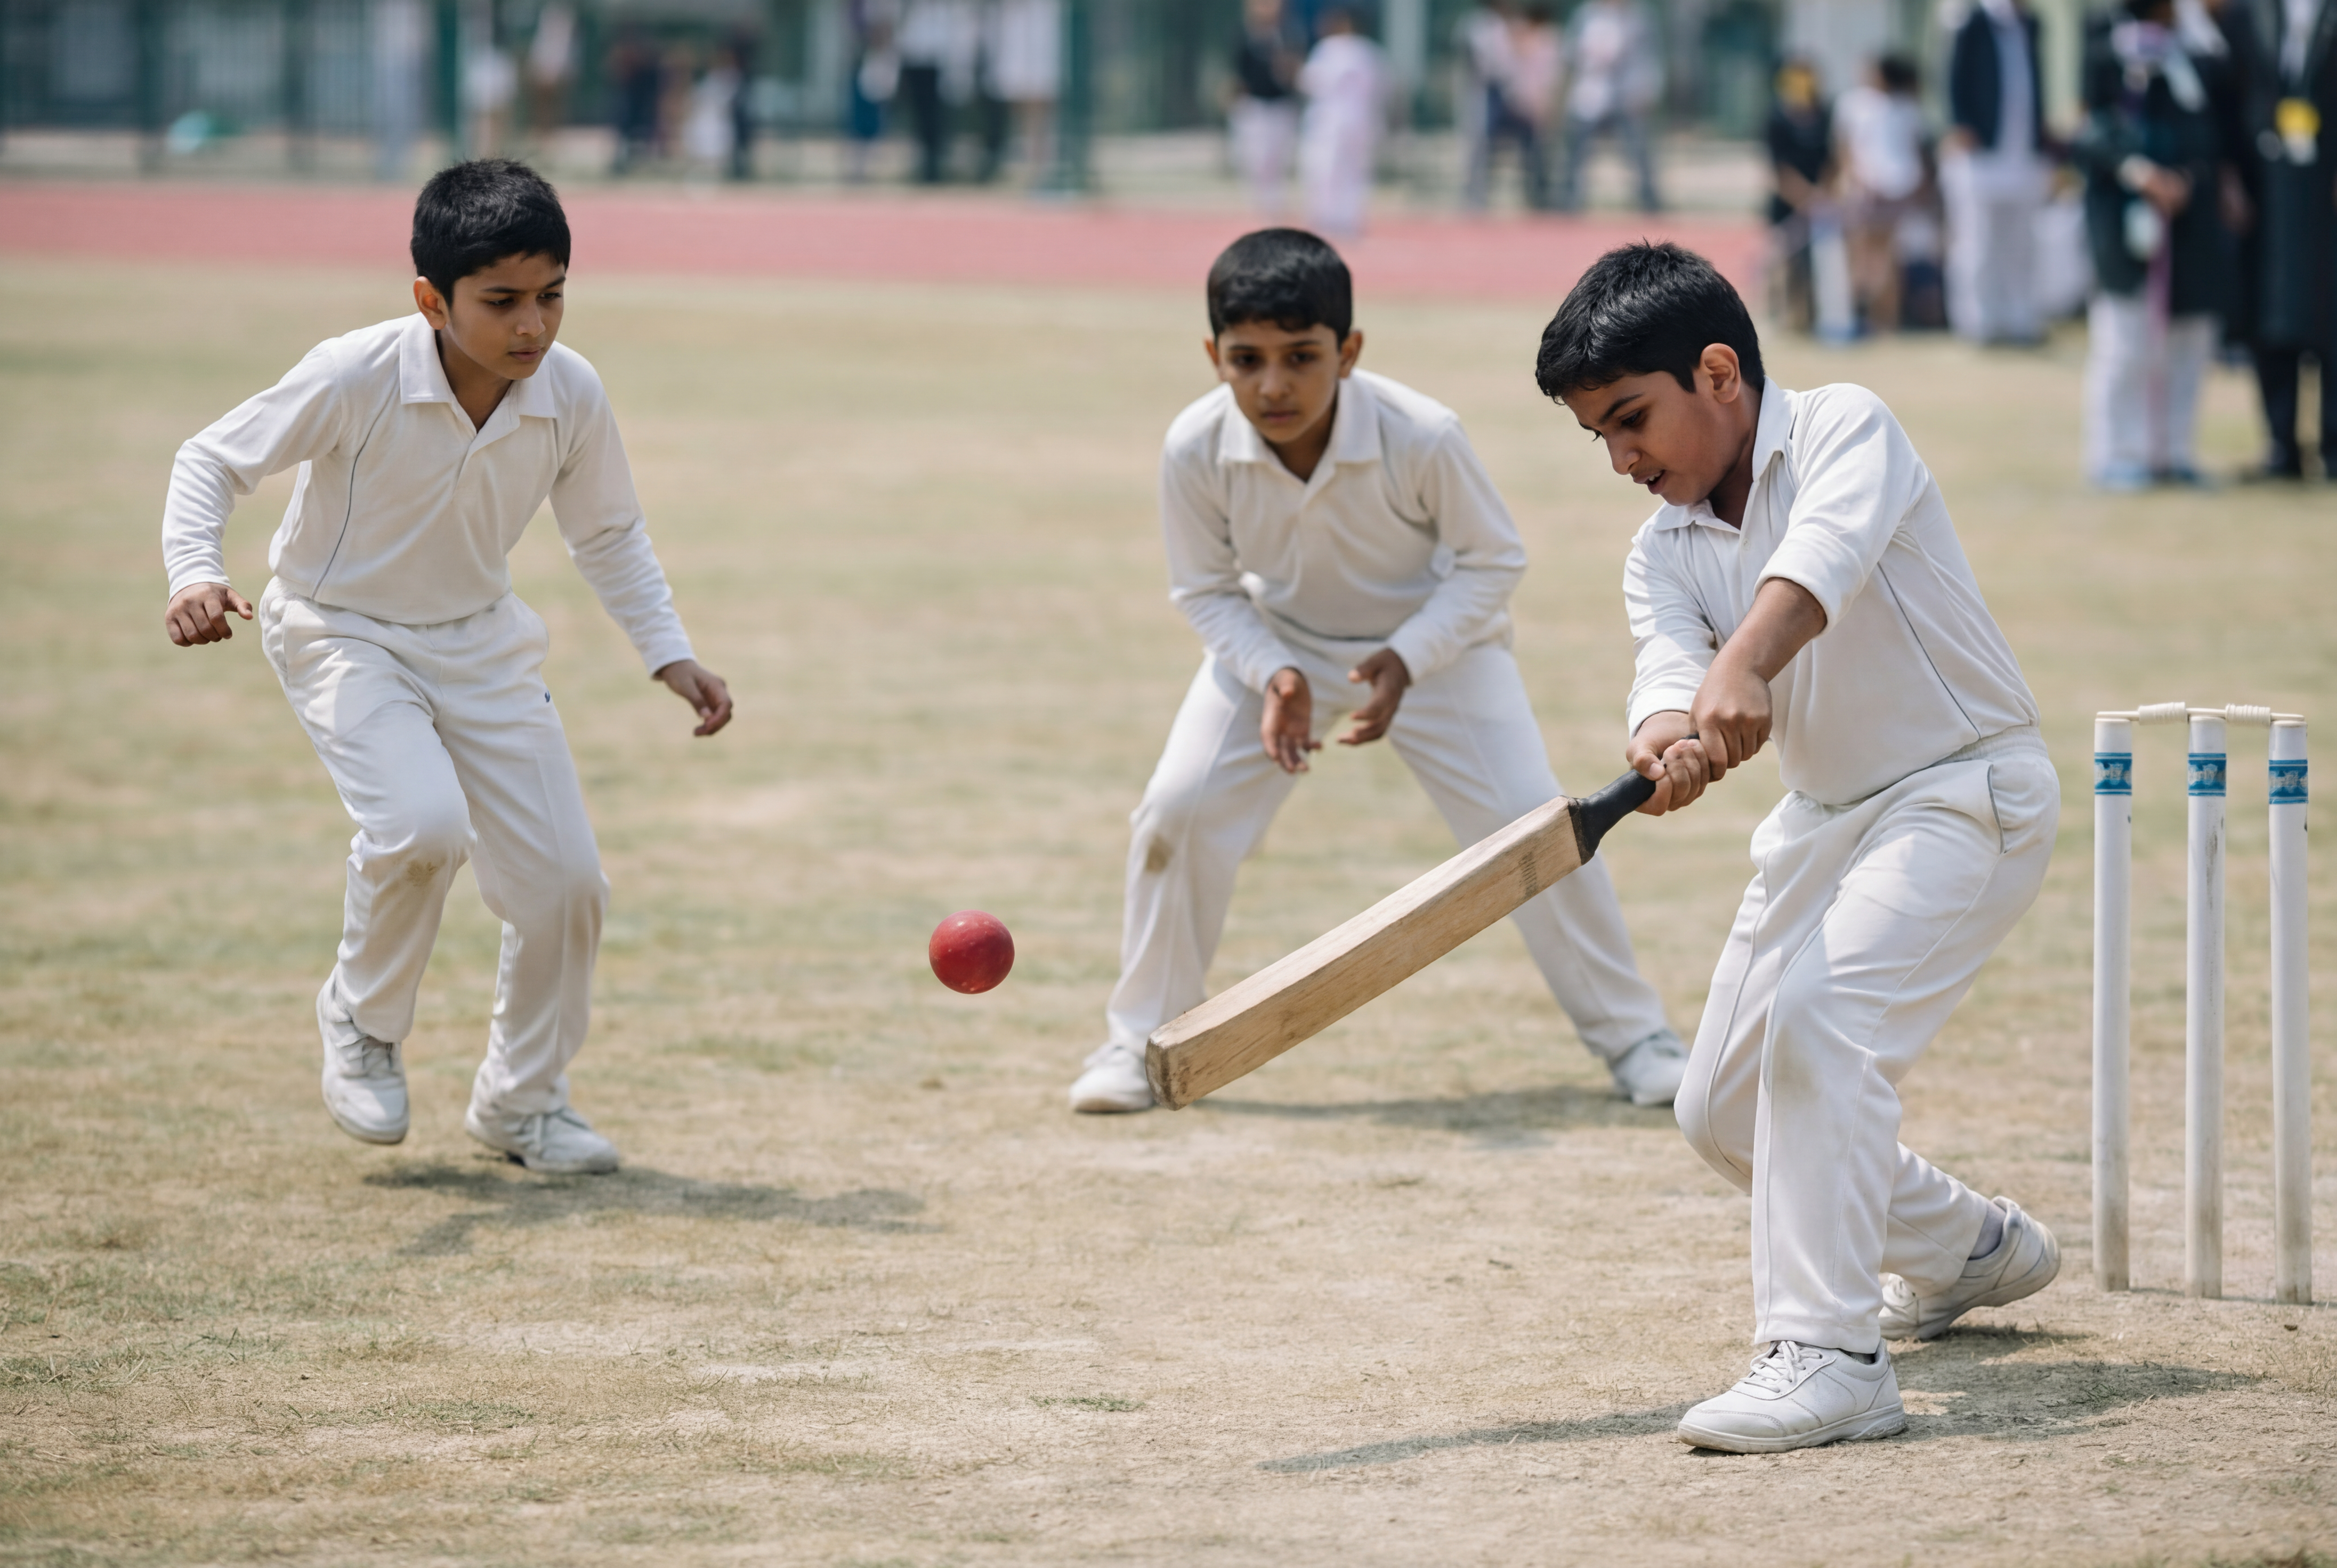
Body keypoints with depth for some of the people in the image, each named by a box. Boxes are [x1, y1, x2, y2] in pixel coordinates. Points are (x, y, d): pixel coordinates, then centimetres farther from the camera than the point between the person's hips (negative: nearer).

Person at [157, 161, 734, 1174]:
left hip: (480, 643, 5)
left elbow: (607, 534, 5)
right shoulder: (356, 378, -27)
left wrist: (670, 655, -4)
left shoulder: (571, 395, -14)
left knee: (564, 881, 1)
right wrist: (196, 573, -33)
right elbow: (215, 460, -16)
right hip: (341, 634, -5)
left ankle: (521, 1100, 26)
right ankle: (364, 1022, -1)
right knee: (424, 823, -30)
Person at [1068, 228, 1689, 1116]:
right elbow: (1207, 590, -10)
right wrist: (1274, 675, -27)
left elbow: (1491, 562, -16)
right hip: (1278, 643, 2)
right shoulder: (1196, 450, -27)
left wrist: (1407, 660, -29)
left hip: (1435, 641, -2)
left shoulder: (1422, 438, -33)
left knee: (1531, 825, -10)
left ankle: (1631, 1035, 9)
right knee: (1176, 812, -13)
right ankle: (1140, 1041, 6)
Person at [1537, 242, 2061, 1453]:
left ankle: (1829, 1355, -30)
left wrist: (1743, 668, -57)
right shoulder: (1661, 553, 1)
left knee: (1819, 1018, -29)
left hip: (1967, 793, -8)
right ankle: (1966, 1247, 35)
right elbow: (1668, 665, -18)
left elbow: (1824, 555, -37)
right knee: (1722, 1110, 12)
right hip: (1823, 815, 8)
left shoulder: (1846, 430, -16)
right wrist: (1669, 737, -43)